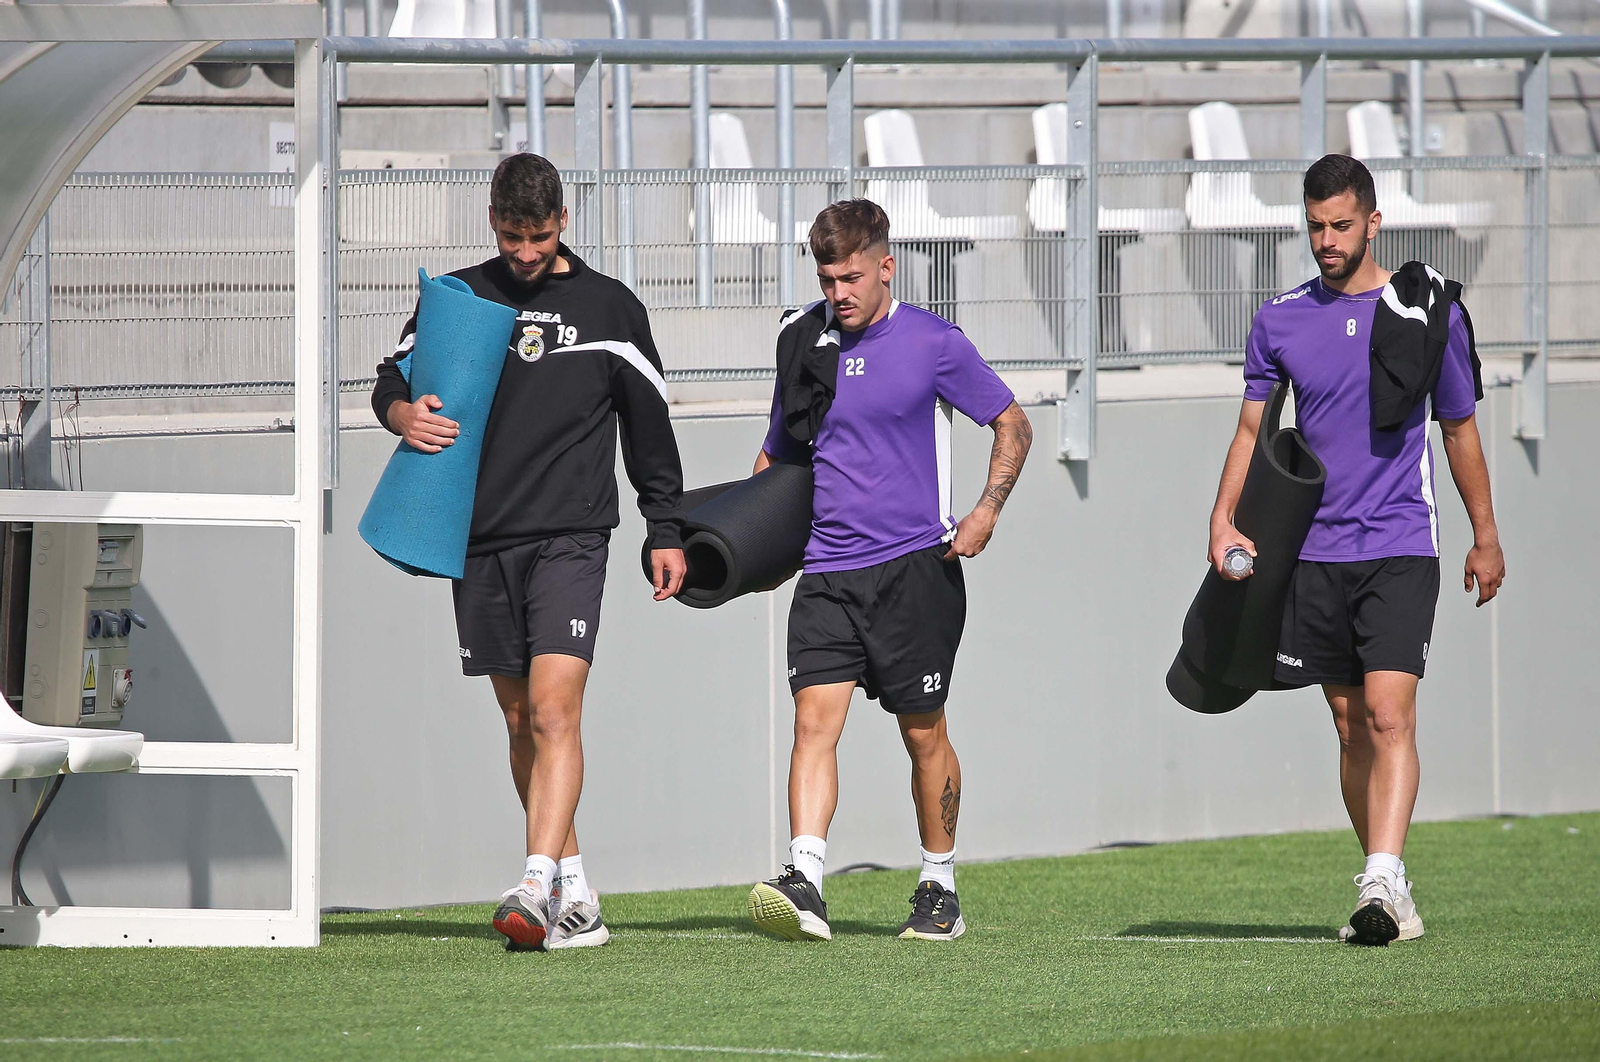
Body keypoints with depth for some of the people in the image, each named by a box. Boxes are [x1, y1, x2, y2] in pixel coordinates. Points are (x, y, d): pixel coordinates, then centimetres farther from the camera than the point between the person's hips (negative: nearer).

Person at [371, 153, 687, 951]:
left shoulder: (609, 309, 7)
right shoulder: (458, 298, 10)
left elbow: (649, 427, 14)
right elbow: (393, 380, 7)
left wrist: (667, 531, 13)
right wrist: (403, 412, -17)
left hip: (570, 535, -3)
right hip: (480, 540, 3)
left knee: (553, 709, -18)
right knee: (521, 721, 7)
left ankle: (535, 888, -27)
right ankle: (576, 897, 15)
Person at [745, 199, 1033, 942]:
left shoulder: (932, 343, -2)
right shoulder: (804, 342, 8)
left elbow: (1012, 426, 6)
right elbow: (779, 450, 23)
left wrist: (985, 512, -6)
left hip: (914, 566, -3)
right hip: (827, 568, 3)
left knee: (923, 734, 5)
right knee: (814, 720, -13)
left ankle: (940, 890, 19)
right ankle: (803, 886, -23)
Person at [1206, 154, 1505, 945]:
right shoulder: (1280, 319, 6)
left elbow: (1460, 430, 10)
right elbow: (1252, 428, 11)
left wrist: (1485, 539, 14)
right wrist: (1224, 518, -3)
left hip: (1400, 549, -3)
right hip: (1316, 550, 3)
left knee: (1389, 716, -16)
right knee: (1351, 726, 6)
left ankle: (1382, 881, -25)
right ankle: (1390, 896, 14)